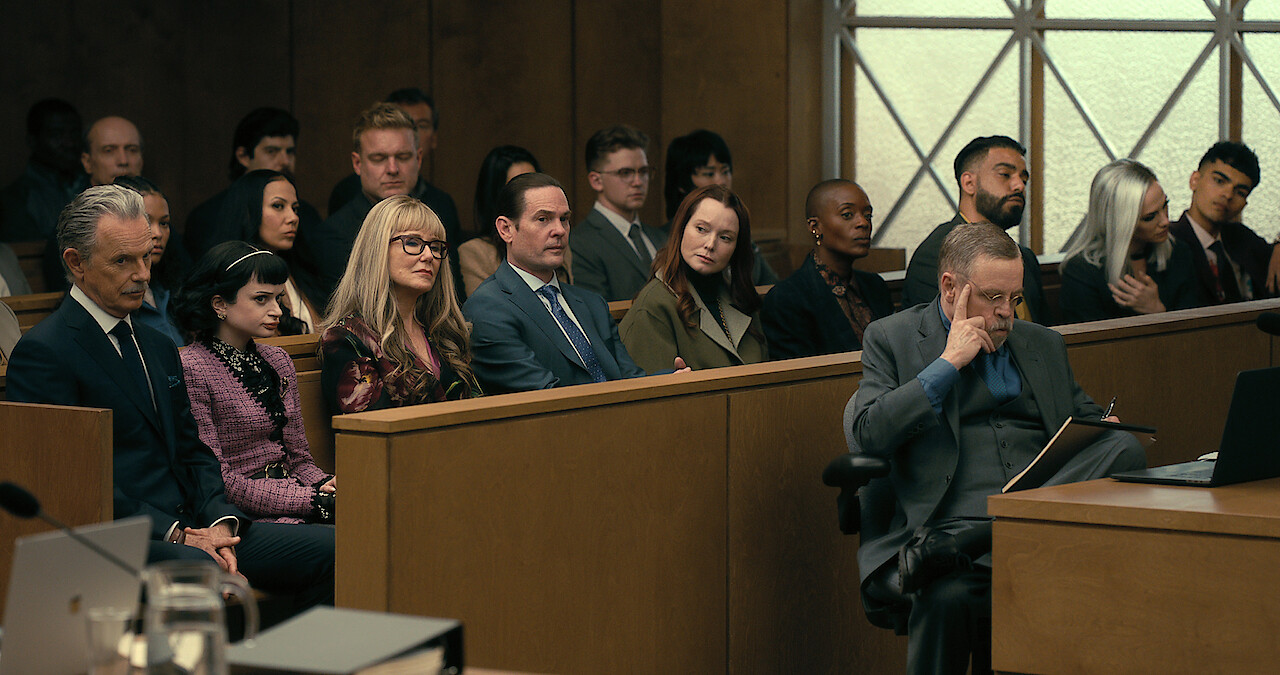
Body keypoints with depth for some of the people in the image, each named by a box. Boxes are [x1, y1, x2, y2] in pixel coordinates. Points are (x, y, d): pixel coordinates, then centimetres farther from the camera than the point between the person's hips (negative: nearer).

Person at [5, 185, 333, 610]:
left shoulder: (159, 348, 22)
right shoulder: (42, 353, -5)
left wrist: (218, 523, -1)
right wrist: (173, 534, -18)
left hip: (192, 530, 8)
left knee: (329, 549, -11)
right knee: (200, 567, -40)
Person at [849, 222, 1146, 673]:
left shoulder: (1044, 345, 26)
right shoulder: (890, 339, 12)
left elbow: (1085, 417, 33)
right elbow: (870, 433, -1)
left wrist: (1104, 430, 7)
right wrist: (948, 362, -3)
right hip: (952, 516, -5)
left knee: (1126, 448, -28)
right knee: (949, 595, -42)